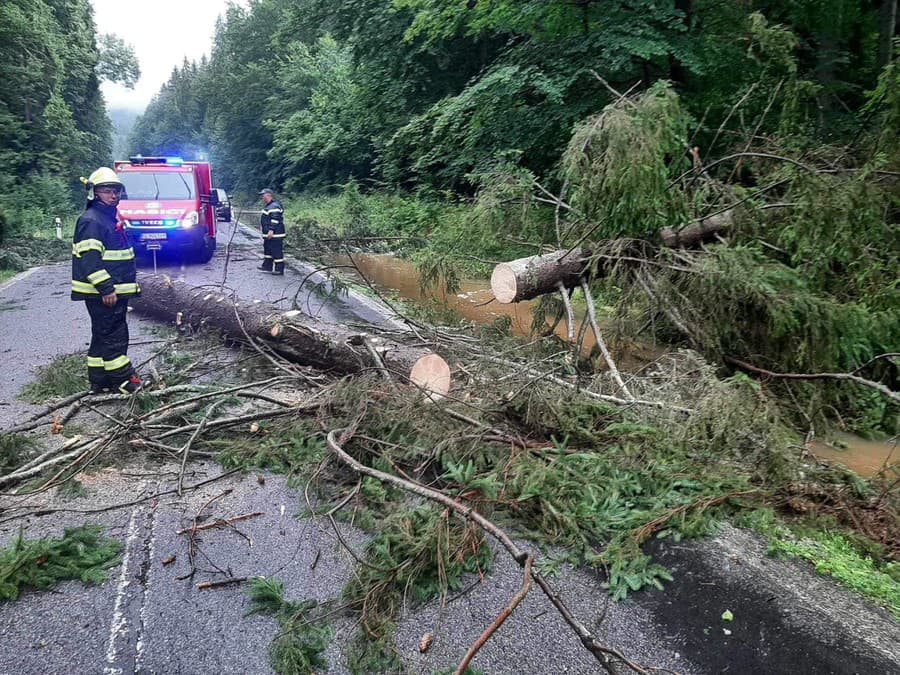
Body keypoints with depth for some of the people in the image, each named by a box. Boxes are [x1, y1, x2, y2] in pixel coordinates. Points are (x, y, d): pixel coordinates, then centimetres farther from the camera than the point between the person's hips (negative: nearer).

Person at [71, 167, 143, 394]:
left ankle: (99, 381, 22)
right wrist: (106, 288, -25)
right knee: (114, 335, -7)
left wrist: (131, 281, 25)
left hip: (115, 290, 10)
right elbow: (89, 258, -21)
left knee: (104, 335, 14)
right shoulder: (91, 221, -13)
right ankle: (123, 379, -2)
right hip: (101, 293, -10)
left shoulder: (112, 218, 18)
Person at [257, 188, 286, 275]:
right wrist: (267, 231, 29)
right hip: (268, 234, 12)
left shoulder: (274, 206, -17)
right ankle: (267, 266, 29)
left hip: (274, 234, -12)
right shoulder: (268, 205, 18)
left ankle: (279, 269, -5)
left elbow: (275, 219, -24)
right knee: (267, 250, 19)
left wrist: (271, 230, -28)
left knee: (277, 252, -7)